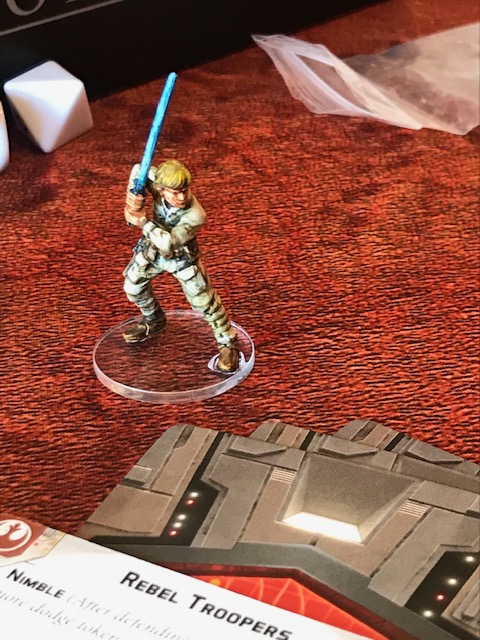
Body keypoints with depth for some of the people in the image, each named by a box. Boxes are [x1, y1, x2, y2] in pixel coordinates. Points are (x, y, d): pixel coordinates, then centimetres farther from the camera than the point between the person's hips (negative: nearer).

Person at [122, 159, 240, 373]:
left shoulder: (195, 215, -40)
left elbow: (168, 243, -46)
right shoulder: (158, 182, -30)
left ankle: (228, 344, 14)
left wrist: (142, 221, -42)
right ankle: (153, 321, 48)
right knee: (133, 285, 20)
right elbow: (140, 168, -10)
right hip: (152, 247, 5)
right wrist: (133, 196, -25)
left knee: (204, 301, -5)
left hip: (181, 257, -5)